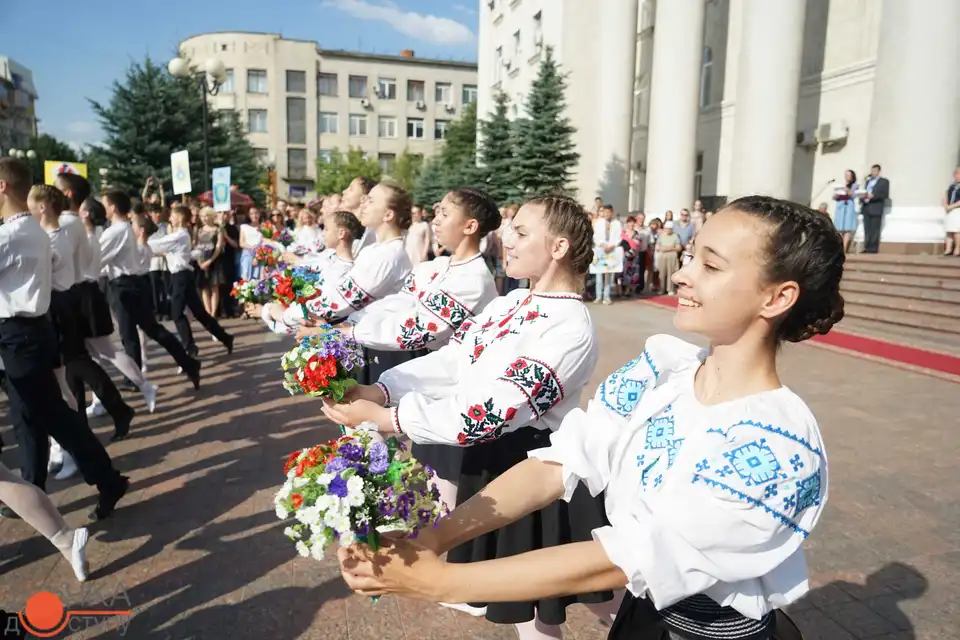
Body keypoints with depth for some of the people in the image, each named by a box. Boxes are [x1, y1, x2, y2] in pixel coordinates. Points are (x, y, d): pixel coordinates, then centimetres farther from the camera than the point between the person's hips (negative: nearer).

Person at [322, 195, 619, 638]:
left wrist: (383, 418, -27)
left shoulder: (570, 328, -23)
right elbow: (450, 361, 1)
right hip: (492, 461, 7)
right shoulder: (511, 303, 5)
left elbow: (490, 414, -29)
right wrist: (380, 389, -12)